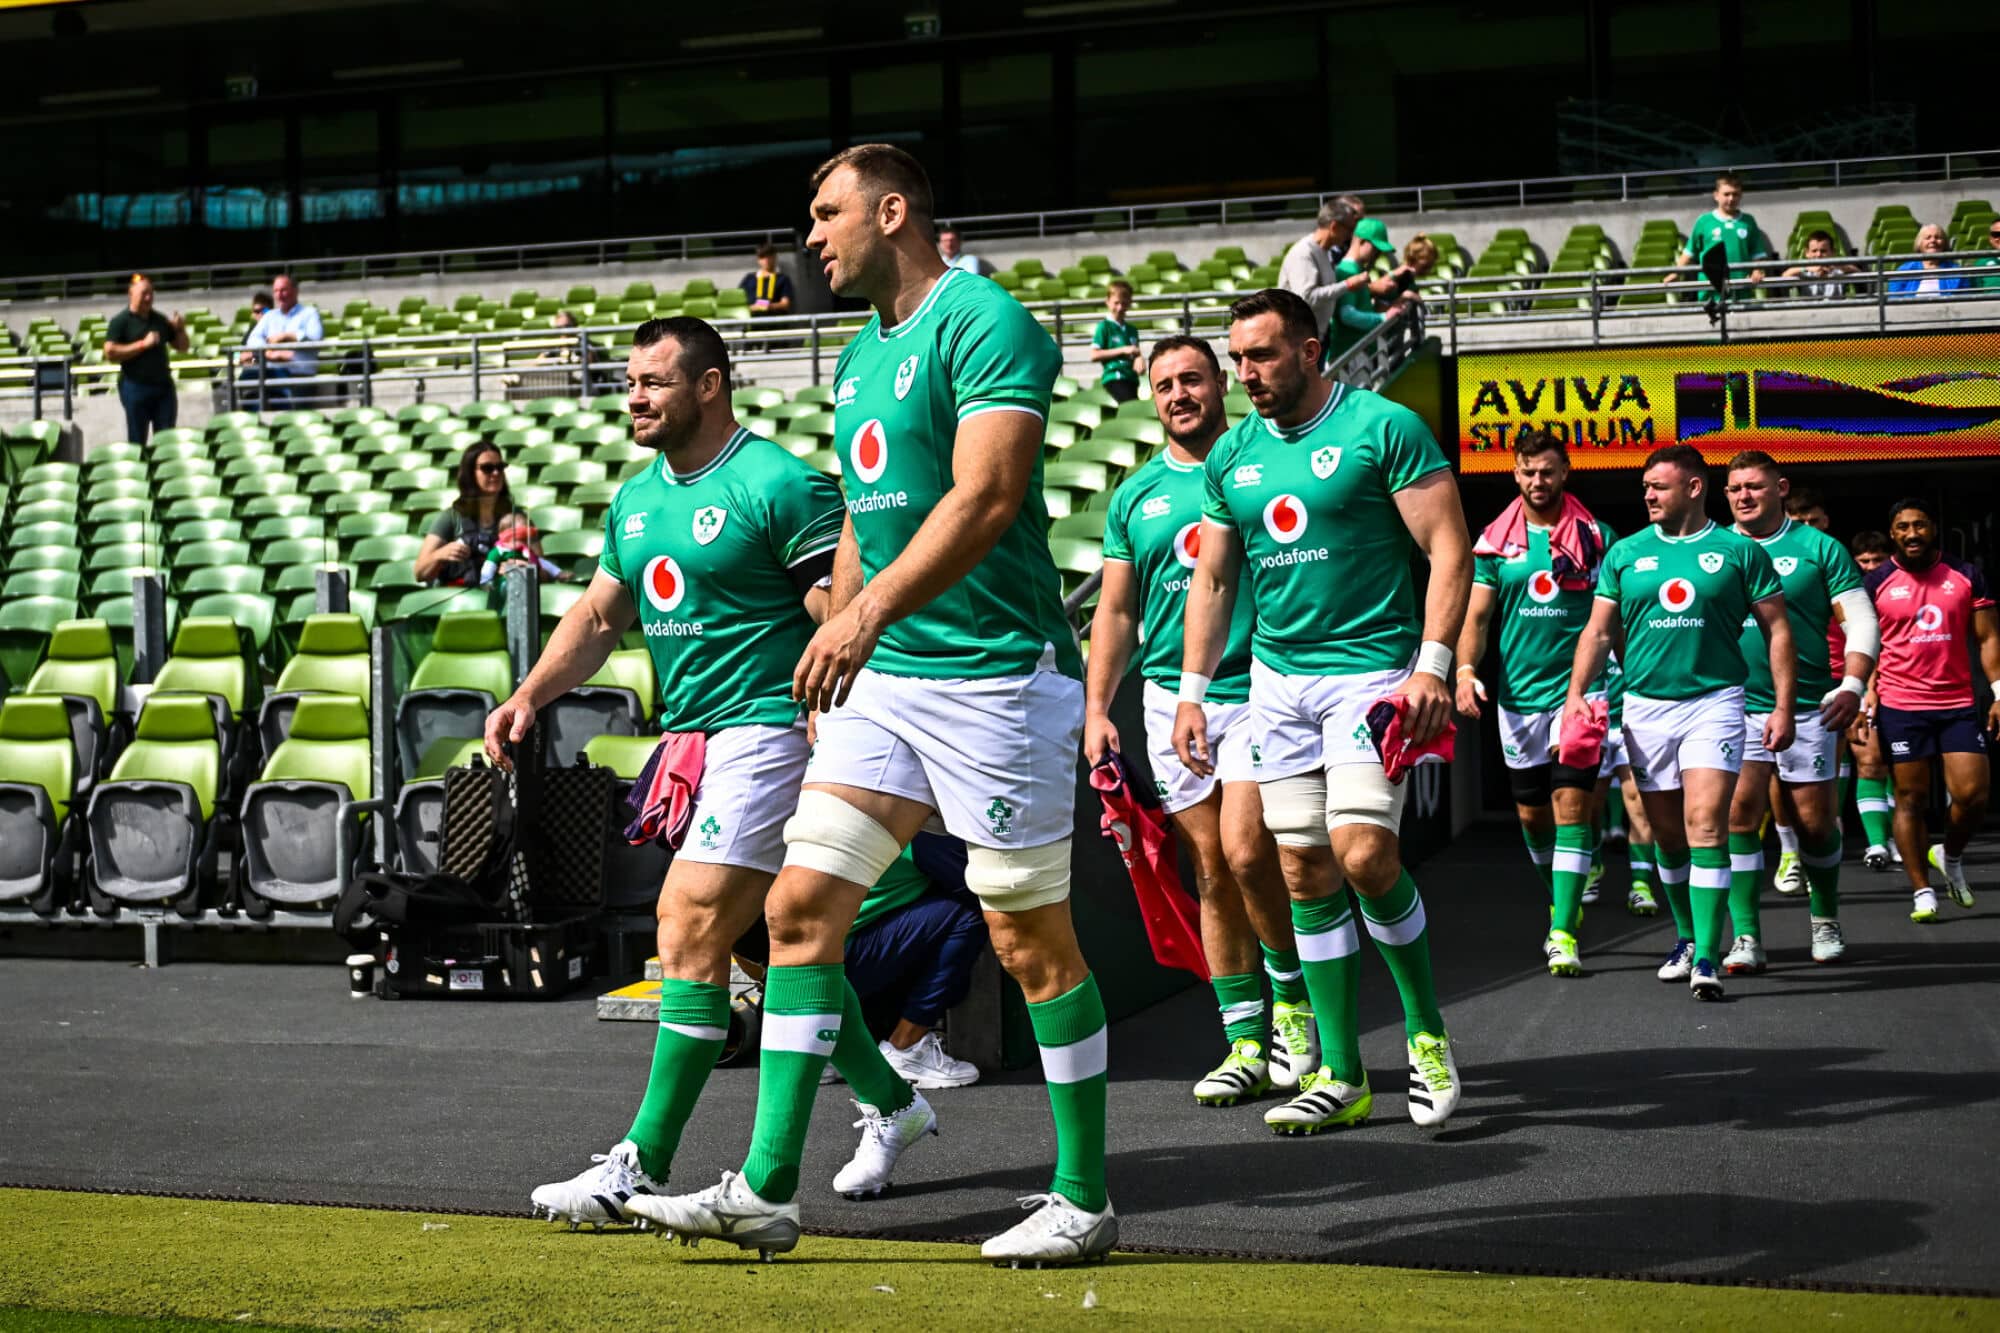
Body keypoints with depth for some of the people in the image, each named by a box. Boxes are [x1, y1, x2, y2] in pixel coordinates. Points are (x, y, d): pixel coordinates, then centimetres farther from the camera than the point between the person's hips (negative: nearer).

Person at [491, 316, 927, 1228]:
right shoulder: (636, 499, 14)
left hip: (766, 728, -9)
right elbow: (599, 615, 19)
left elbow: (843, 618, -15)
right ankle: (889, 1101, 32)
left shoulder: (779, 485, -12)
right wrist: (528, 696, 5)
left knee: (690, 928, -14)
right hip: (688, 738, 9)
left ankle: (644, 1168, -9)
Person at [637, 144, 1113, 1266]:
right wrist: (831, 663, 23)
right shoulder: (862, 356, 18)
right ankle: (767, 1193, 7)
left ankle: (1086, 1201, 13)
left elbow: (985, 497, -23)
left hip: (994, 672, -9)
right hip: (878, 677, 9)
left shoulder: (985, 321, -10)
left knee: (1033, 942, 0)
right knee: (800, 908, 2)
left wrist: (871, 607, -31)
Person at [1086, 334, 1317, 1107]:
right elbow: (1116, 612, 14)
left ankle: (1292, 995, 8)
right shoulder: (1135, 497, 12)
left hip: (1257, 692, -4)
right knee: (1211, 874, 4)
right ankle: (1247, 1043, 9)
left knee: (1246, 854, -16)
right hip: (1171, 699, 4)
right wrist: (1096, 710, 6)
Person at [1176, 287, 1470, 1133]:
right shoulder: (1232, 456, 11)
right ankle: (1341, 1076, 9)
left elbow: (1449, 550, -8)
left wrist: (1432, 665, -16)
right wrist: (1192, 691, 12)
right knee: (1306, 874, 3)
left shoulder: (1383, 427, -6)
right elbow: (1211, 580, 17)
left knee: (1364, 855, -18)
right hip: (1277, 676, 6)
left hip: (1371, 669, -5)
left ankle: (1426, 1030, 4)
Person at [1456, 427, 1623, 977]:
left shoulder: (1595, 536, 2)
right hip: (1518, 694, 3)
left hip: (1579, 691, -3)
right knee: (1531, 813, 12)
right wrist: (1466, 669, -12)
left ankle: (1563, 932, -12)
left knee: (1571, 806, -11)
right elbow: (1475, 617, 6)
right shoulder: (1495, 541, 6)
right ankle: (1560, 897, 37)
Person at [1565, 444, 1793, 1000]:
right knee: (1666, 833, 9)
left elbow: (1778, 629, 5)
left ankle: (1707, 957, -15)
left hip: (1714, 702, -3)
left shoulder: (1739, 551, 2)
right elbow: (1598, 630, 11)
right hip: (1645, 705, 3)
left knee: (1706, 826, -15)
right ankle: (1686, 938, 27)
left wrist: (1783, 707, -3)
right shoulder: (1625, 554, 9)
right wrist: (1576, 693, -3)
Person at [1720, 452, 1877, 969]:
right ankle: (1746, 937, -7)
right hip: (1735, 707, 1)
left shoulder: (1819, 548, 2)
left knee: (1815, 823, 5)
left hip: (1806, 708, -1)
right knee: (1738, 814, -11)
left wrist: (1853, 685, -13)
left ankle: (1825, 921, 29)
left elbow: (1860, 620, 0)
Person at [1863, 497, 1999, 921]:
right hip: (1900, 706, -1)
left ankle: (1950, 856, 23)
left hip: (1958, 703, 2)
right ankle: (1921, 891, 6)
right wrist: (1866, 693, -5)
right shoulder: (1875, 583, 4)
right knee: (1911, 798, -1)